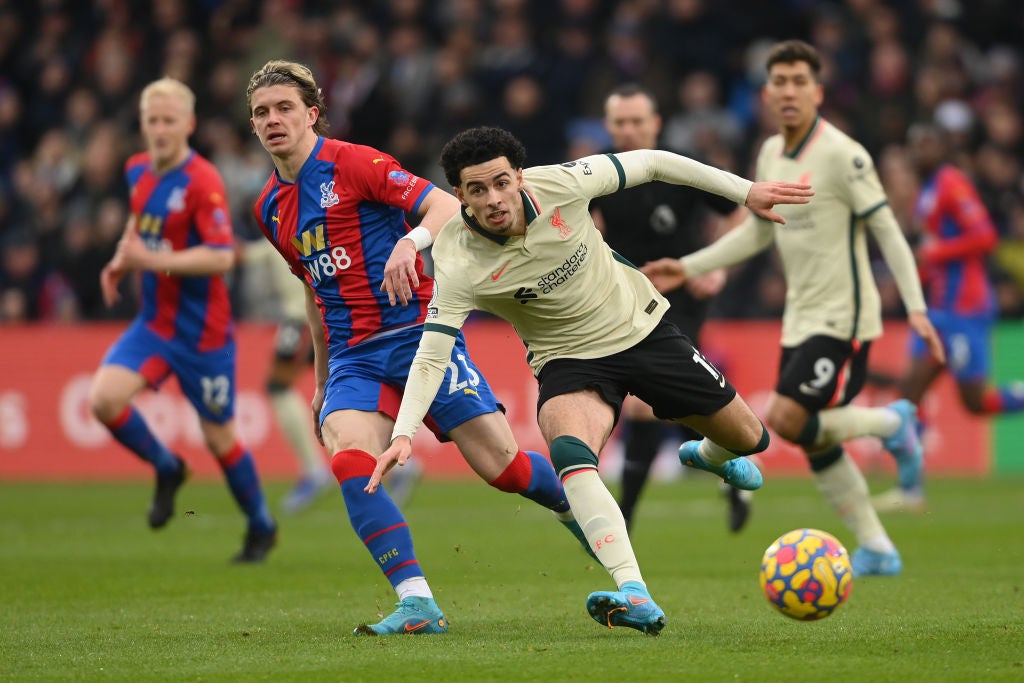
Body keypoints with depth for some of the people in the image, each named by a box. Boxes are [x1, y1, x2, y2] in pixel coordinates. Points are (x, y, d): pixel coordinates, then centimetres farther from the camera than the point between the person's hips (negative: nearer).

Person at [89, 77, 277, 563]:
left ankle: (261, 527, 28)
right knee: (104, 399, -16)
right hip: (153, 322, 6)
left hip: (201, 332, -6)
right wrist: (120, 263, 7)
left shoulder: (202, 182, -19)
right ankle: (166, 469, 11)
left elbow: (222, 257, -26)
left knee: (218, 436, 5)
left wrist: (153, 260, -30)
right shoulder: (138, 171, 4)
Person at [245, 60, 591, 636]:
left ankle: (580, 510, 27)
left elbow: (448, 206, -13)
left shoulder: (352, 162, -5)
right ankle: (417, 603, -26)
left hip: (419, 332, -5)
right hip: (354, 358, 5)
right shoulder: (271, 208, 15)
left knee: (502, 467, -6)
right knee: (349, 462, -24)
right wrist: (322, 379, 30)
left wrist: (410, 242, -34)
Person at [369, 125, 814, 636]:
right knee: (570, 455, -35)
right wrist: (403, 433, -39)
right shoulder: (459, 267, -25)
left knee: (747, 439, 12)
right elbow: (431, 357, -24)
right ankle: (635, 597, -45)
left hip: (642, 327, 3)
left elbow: (652, 164, -9)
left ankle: (708, 456, 53)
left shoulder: (561, 184, -22)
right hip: (569, 362, -3)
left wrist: (745, 191, -5)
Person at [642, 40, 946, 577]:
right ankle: (876, 550, 18)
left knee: (786, 421, -18)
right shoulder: (771, 154, 8)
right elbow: (758, 231, 21)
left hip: (842, 317, -8)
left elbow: (887, 231, -14)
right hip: (800, 317, 8)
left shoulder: (842, 155, -15)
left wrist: (915, 308, -20)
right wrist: (688, 267, 16)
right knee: (815, 444, 7)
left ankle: (892, 423, 5)